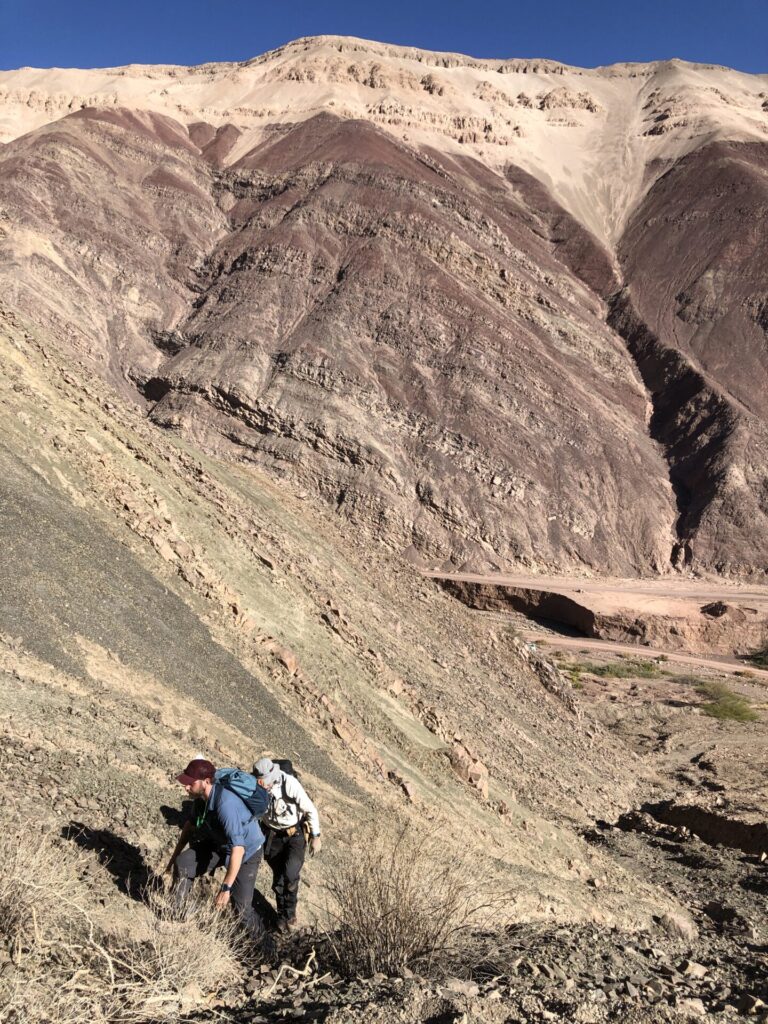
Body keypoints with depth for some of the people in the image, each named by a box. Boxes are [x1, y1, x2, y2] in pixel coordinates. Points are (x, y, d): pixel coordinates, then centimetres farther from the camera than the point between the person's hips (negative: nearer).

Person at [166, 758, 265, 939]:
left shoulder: (225, 804, -40)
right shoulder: (201, 795, -14)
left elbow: (238, 849, -41)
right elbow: (191, 824, 8)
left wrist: (226, 888, -40)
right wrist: (175, 854, 13)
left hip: (247, 851, -7)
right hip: (220, 843, 7)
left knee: (240, 906, -9)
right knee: (182, 864, -8)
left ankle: (257, 936, 23)